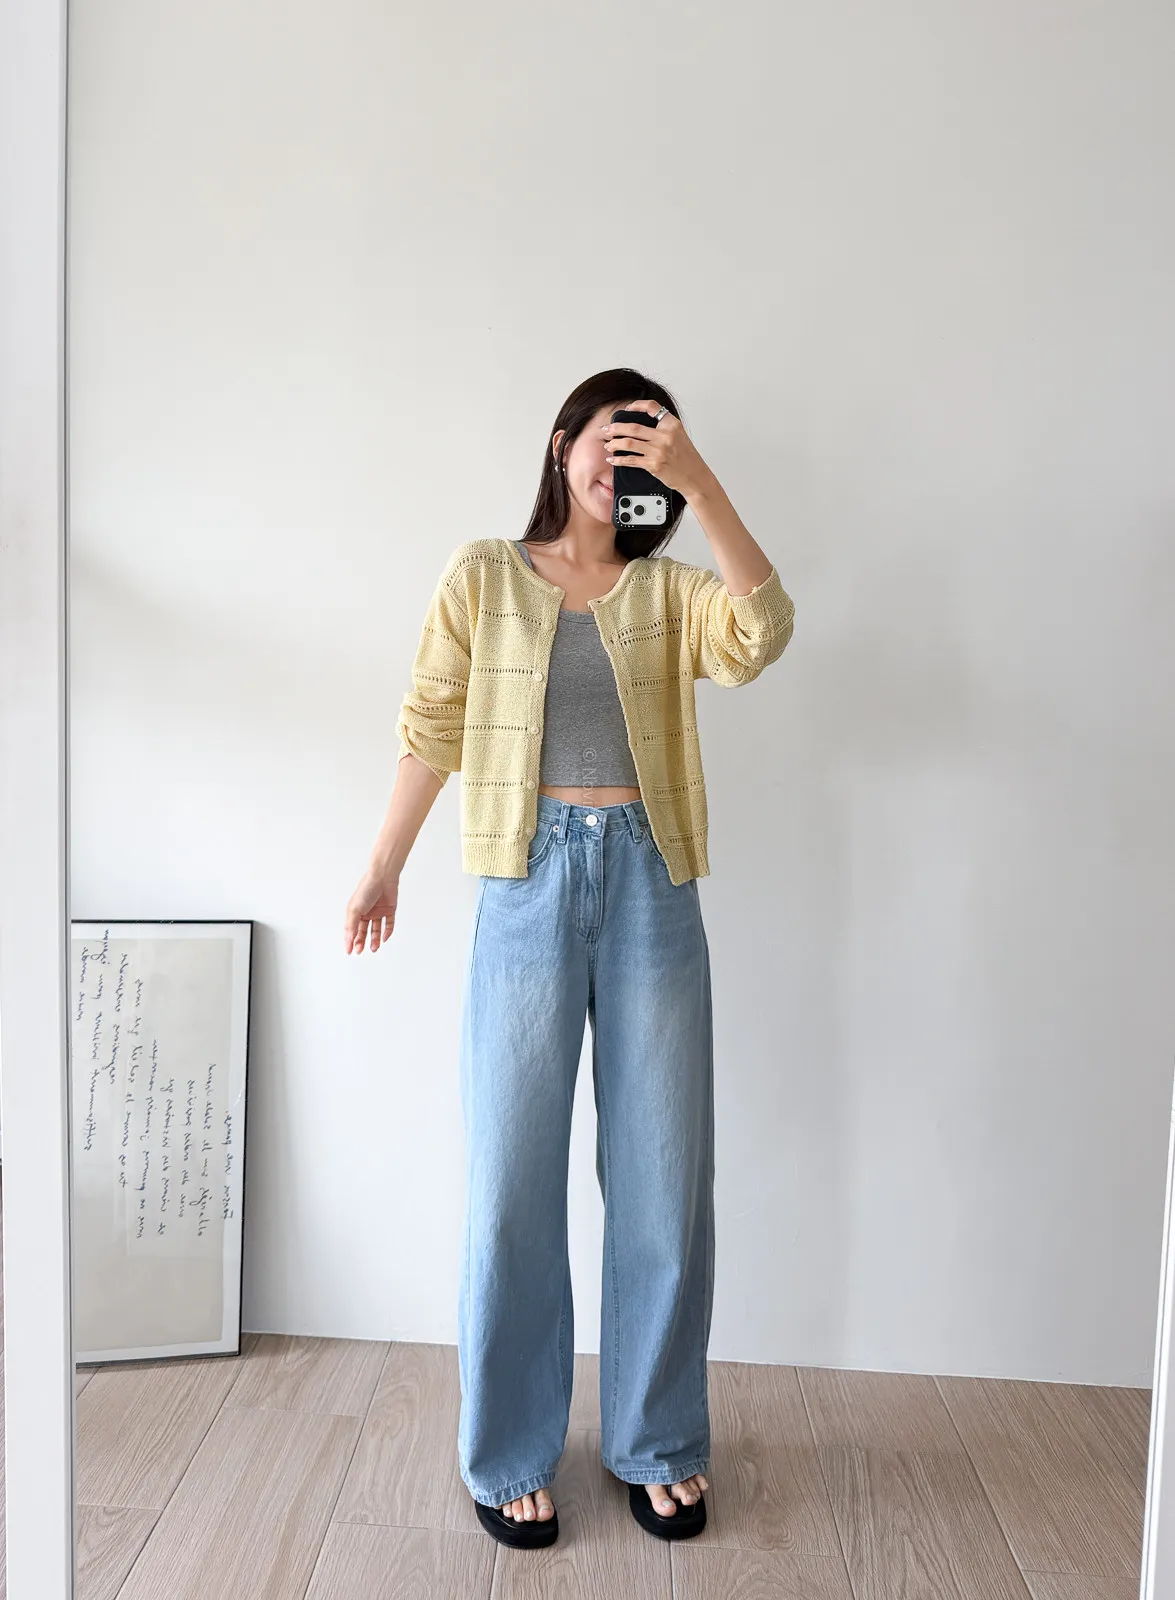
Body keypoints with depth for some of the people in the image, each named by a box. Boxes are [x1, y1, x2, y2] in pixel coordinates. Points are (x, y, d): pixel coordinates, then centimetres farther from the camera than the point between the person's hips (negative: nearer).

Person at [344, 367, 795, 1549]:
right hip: (528, 884, -1)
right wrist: (383, 869, 7)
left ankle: (657, 1444, 30)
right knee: (513, 1179, 6)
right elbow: (431, 729, 7)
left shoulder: (668, 589, 10)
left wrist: (701, 484, -12)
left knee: (661, 1177, 9)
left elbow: (762, 633, -11)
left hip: (650, 886, 2)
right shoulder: (482, 575, 8)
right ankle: (511, 1457, 26)